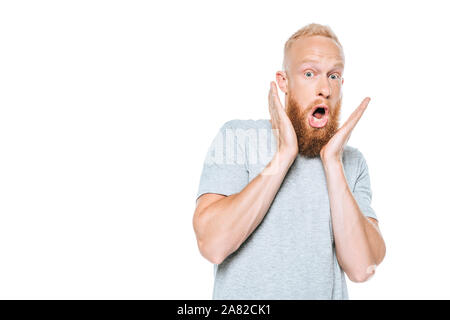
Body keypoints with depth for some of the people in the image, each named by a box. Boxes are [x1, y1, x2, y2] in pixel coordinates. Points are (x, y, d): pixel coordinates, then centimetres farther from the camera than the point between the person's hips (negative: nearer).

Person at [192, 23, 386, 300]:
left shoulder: (352, 162, -3)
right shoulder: (237, 136, -11)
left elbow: (362, 269, -14)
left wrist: (332, 162, -19)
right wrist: (284, 155, -23)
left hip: (327, 293, 3)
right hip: (243, 297, -2)